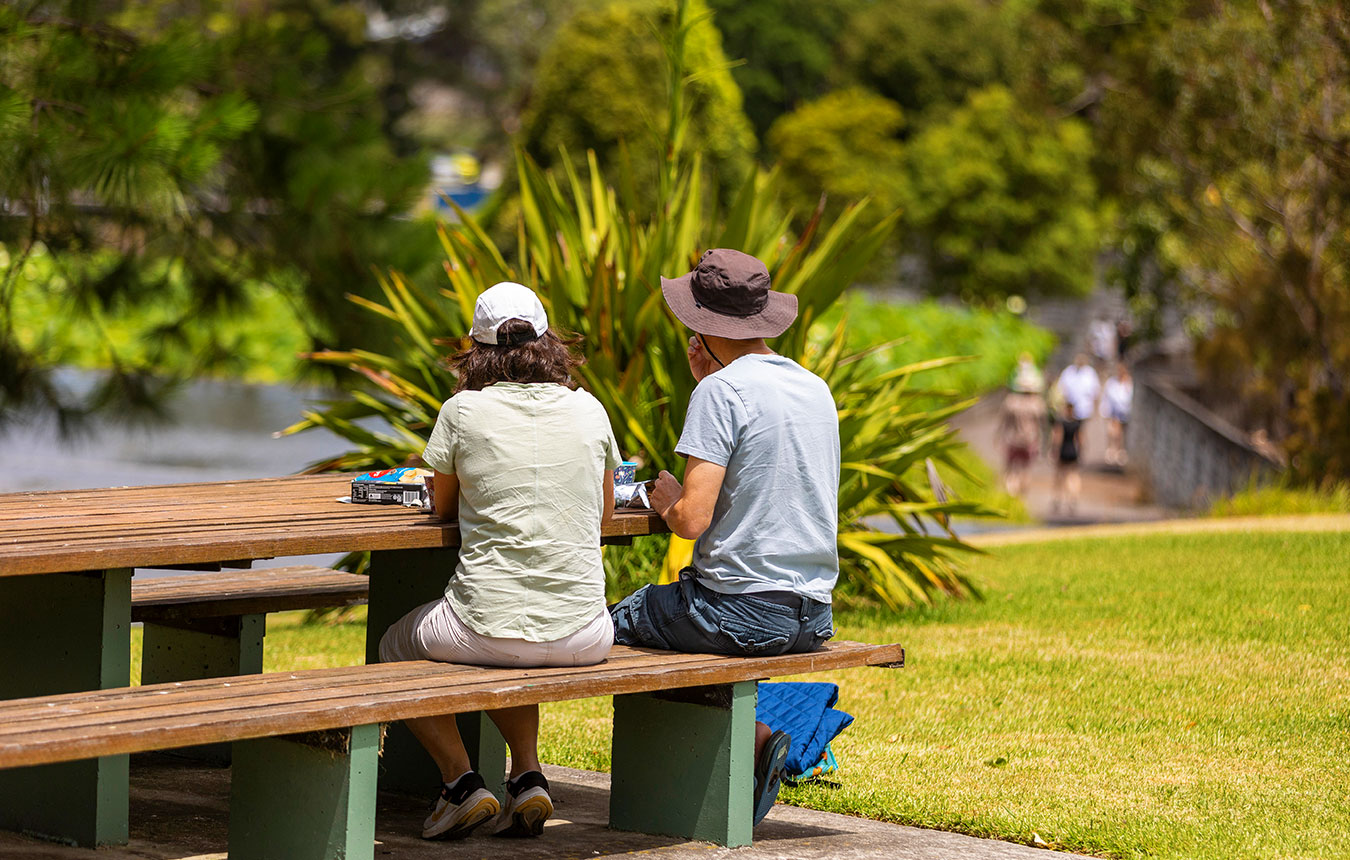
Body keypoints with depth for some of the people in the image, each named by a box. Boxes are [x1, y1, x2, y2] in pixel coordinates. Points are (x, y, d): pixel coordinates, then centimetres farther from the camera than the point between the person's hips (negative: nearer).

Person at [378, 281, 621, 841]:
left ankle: (462, 784, 13)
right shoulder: (589, 411, 2)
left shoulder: (463, 411, -5)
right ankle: (528, 778, 20)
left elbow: (443, 507, 10)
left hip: (487, 627, -3)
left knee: (396, 649, 29)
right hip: (582, 637, 4)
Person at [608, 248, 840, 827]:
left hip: (744, 613, -8)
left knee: (614, 625, 17)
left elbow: (693, 520, -21)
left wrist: (667, 498, 3)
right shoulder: (816, 388, 9)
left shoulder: (721, 390, -14)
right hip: (813, 616, 8)